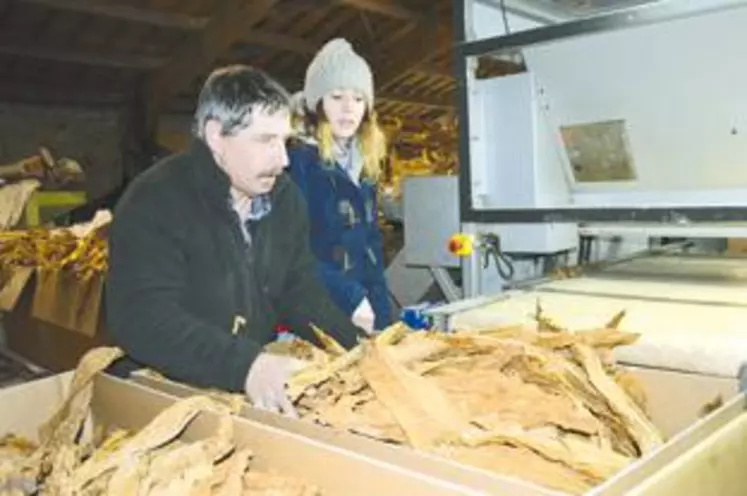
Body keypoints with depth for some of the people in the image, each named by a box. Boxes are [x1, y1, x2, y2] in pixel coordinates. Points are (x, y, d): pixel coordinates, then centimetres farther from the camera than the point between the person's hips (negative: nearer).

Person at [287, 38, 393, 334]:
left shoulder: (364, 164, 10)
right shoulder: (296, 158, -12)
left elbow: (372, 246, 13)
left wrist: (383, 317, 7)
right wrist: (350, 298, -18)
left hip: (364, 312, 7)